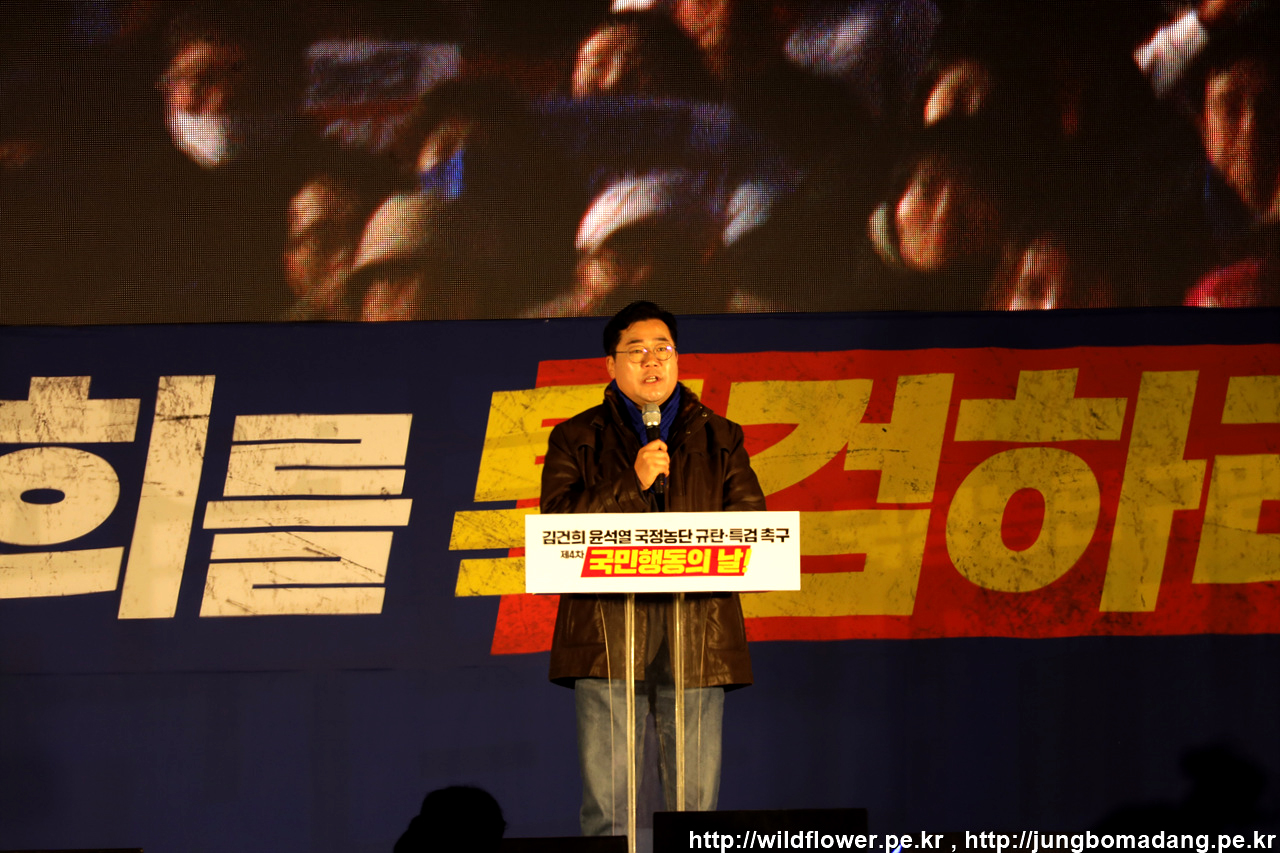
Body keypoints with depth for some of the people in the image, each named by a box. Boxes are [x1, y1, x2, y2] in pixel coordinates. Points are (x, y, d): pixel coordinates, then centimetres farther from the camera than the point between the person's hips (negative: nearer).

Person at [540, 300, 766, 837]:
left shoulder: (719, 439, 17)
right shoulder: (576, 440, 12)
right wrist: (633, 483, -11)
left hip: (698, 636, 1)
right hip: (606, 635, -1)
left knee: (696, 802, 0)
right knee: (607, 806, -5)